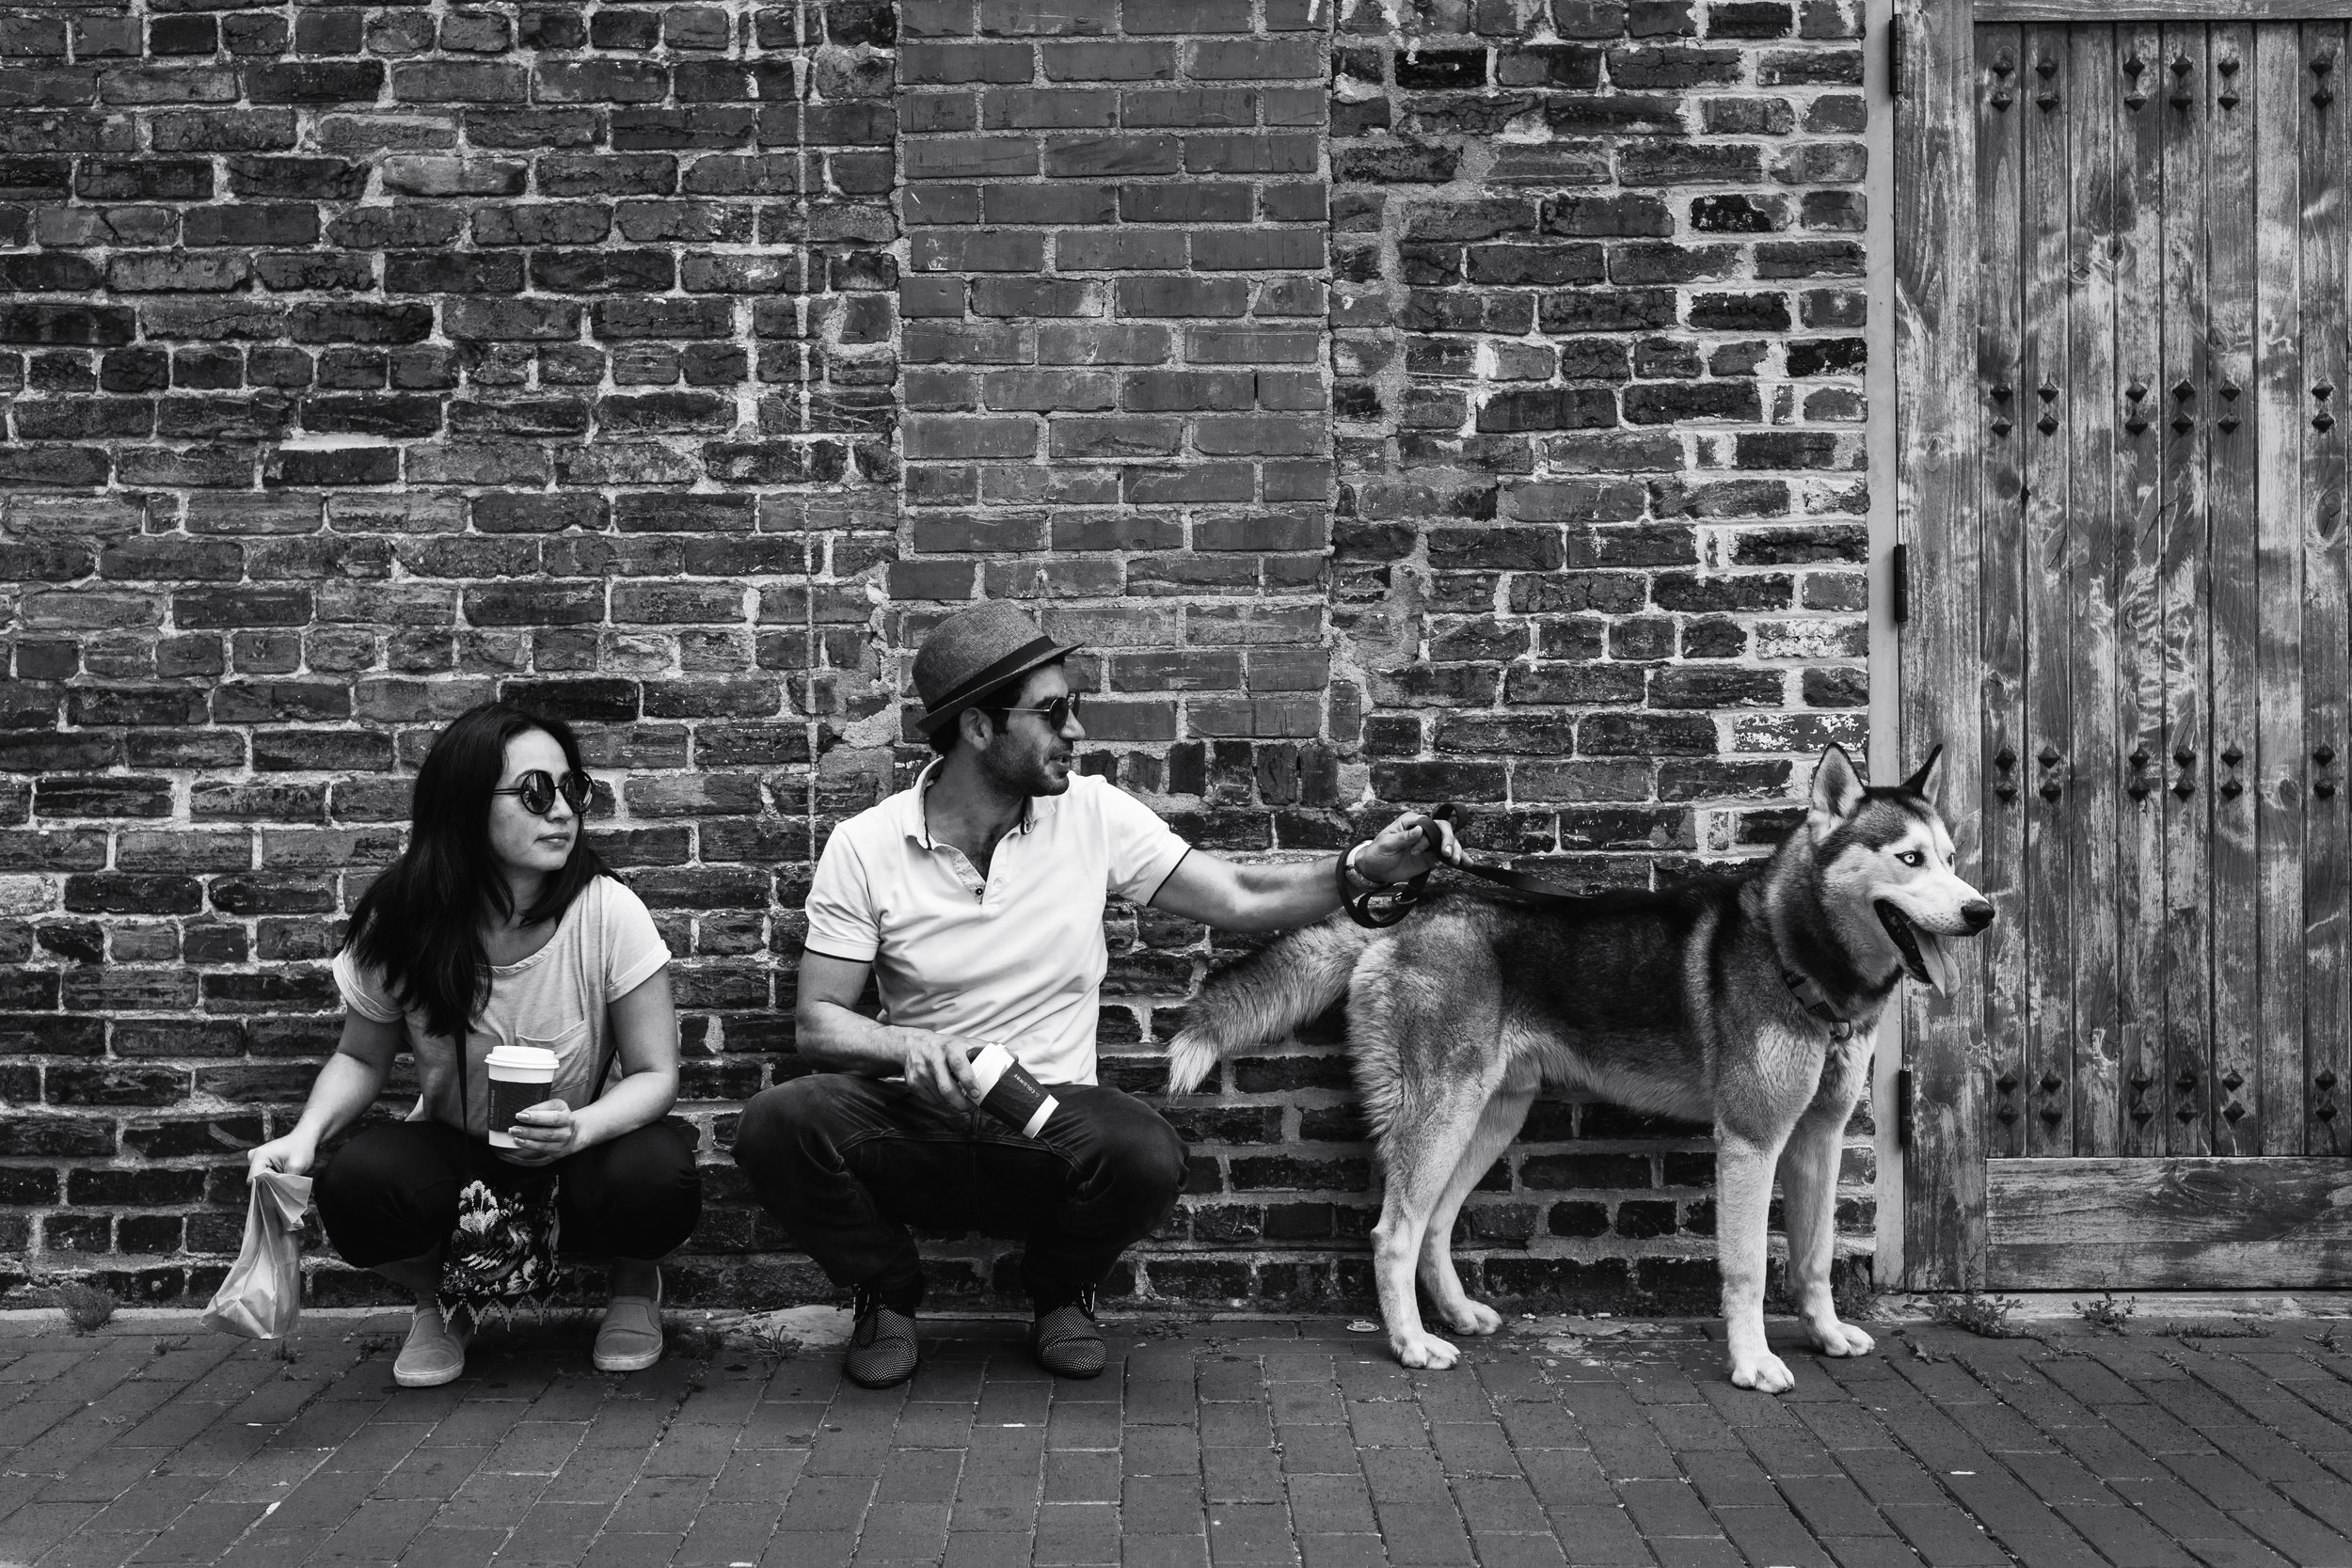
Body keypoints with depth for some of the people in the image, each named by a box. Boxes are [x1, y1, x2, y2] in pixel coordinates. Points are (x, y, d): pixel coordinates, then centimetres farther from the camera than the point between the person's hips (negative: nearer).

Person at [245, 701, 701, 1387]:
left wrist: (582, 1127, -36)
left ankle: (635, 1284, 5)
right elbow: (360, 1058, 1)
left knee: (660, 1180, -34)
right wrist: (306, 1135, -19)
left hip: (582, 1152, -1)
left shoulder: (609, 914, -20)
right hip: (454, 1149, 1)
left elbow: (655, 1073, -15)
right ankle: (435, 1302, 5)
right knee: (355, 1187, -31)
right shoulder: (402, 925, -15)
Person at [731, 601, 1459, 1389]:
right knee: (777, 1126, -30)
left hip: (1050, 1117, 1)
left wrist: (1363, 868, -12)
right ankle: (887, 1295, 2)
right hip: (912, 1116, 0)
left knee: (1147, 1155, -32)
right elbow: (818, 1021, -5)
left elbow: (1241, 897, 2)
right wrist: (908, 1045, -25)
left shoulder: (1093, 814, 0)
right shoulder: (864, 847, -4)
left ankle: (1060, 1294, 4)